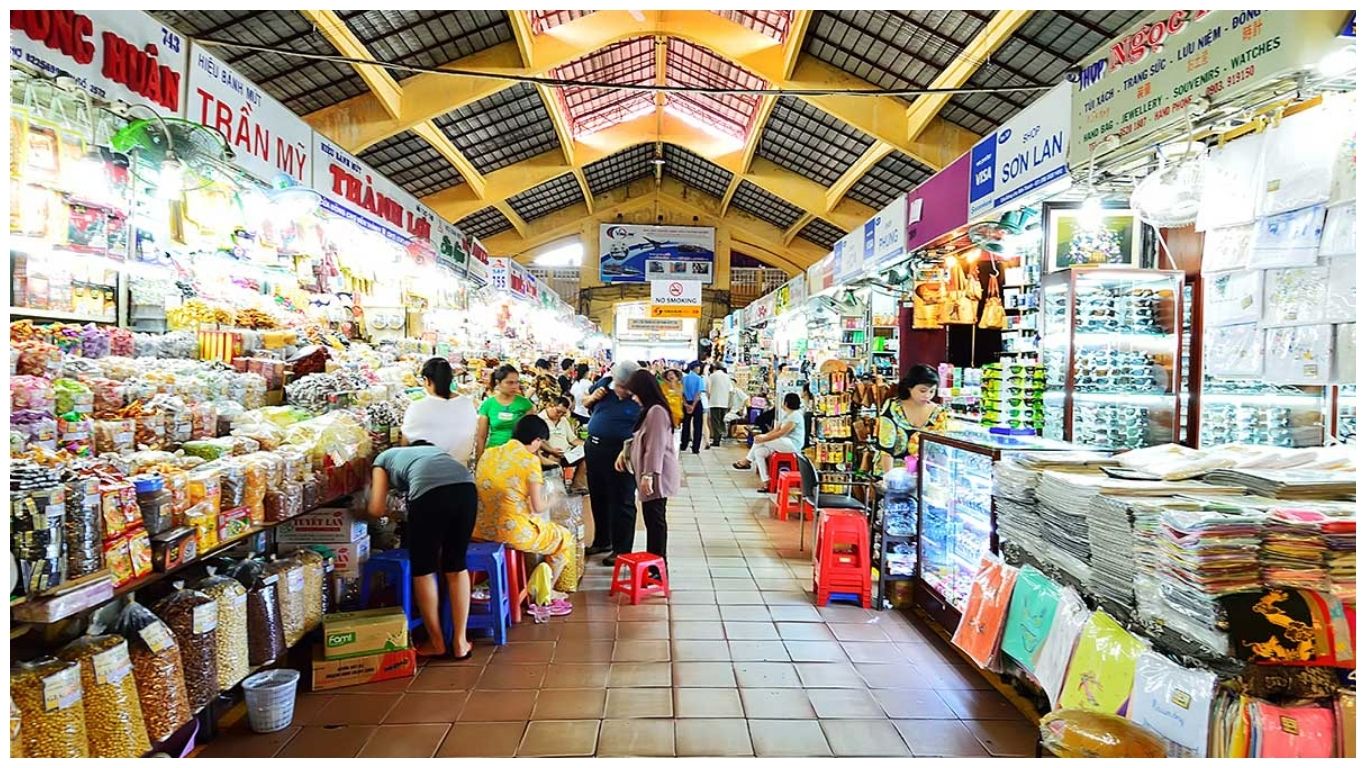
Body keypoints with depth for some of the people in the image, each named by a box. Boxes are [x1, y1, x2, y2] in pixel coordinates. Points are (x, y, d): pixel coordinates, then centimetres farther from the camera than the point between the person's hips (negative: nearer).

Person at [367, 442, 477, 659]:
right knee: (456, 566, 19)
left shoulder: (382, 459, 32)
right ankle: (460, 642, 24)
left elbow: (377, 510, 20)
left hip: (430, 491, -4)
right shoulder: (429, 449, 43)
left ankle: (436, 642, 27)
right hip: (466, 486, 4)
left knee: (423, 569, 17)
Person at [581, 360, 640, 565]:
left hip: (620, 453, -6)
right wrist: (592, 398, -4)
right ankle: (602, 540, 36)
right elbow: (585, 402, 19)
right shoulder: (604, 384, 1)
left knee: (621, 502, 4)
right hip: (594, 448, 6)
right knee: (597, 498, 19)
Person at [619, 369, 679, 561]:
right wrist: (625, 453, 11)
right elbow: (640, 439, 24)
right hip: (650, 474, 10)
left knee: (654, 518, -4)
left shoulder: (656, 411, -17)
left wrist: (648, 475, -23)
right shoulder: (649, 410, 17)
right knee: (651, 517, 13)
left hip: (657, 475, -10)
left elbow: (656, 446, -22)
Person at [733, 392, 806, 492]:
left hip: (793, 445, -11)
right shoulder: (787, 415, 19)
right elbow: (775, 430, 13)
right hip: (785, 444, 11)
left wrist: (764, 439, -20)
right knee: (758, 452, -1)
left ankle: (746, 462, -4)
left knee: (759, 440, -20)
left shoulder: (795, 415, -15)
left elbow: (781, 433, -22)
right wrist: (763, 436, -3)